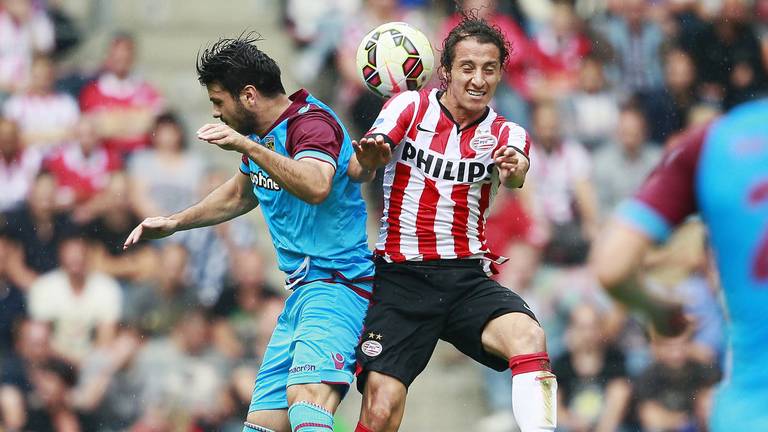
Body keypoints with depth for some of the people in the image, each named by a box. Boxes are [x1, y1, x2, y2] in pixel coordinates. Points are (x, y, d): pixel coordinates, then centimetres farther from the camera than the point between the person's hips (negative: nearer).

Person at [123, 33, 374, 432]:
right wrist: (173, 223, 38)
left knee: (306, 397, -33)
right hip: (301, 291, 10)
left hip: (338, 283, -10)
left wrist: (248, 146, -38)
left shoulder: (312, 122, -13)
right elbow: (241, 194, 37)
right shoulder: (260, 133, 16)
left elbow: (316, 186, -35)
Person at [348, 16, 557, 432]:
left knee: (528, 336, -29)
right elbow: (357, 170, -13)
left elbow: (516, 170, -20)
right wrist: (368, 159, -39)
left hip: (467, 278, 2)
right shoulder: (411, 107, 1)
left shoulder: (505, 133, 4)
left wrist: (514, 169, -45)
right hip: (400, 278, -2)